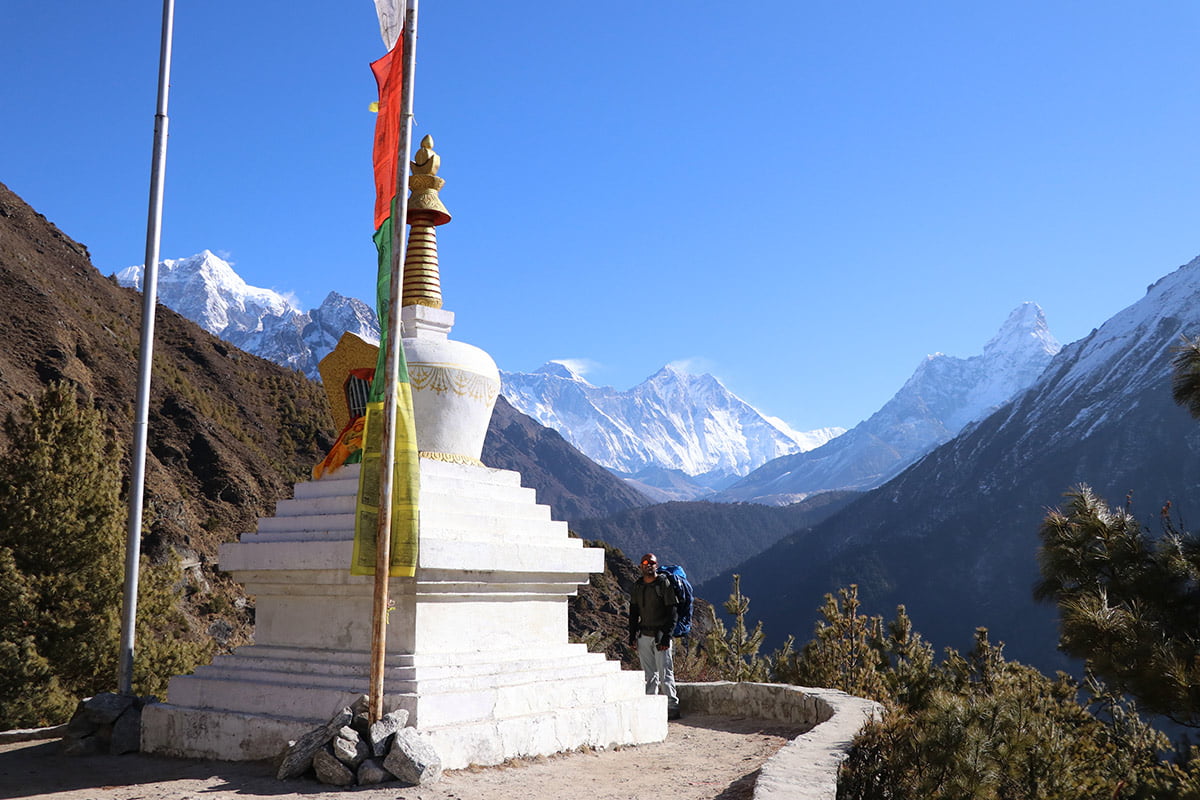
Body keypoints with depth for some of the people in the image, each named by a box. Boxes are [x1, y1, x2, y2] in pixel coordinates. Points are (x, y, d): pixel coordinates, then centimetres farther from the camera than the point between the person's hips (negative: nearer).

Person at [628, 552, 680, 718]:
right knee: (649, 674, 7)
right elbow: (633, 613, 18)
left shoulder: (664, 584, -7)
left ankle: (672, 708, 0)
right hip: (644, 636, 5)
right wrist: (632, 636, 10)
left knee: (665, 673, -6)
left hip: (660, 634, -5)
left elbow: (672, 612, -10)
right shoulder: (637, 587, 10)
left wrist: (666, 637, -16)